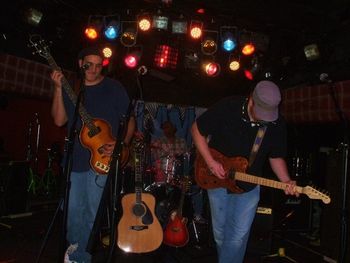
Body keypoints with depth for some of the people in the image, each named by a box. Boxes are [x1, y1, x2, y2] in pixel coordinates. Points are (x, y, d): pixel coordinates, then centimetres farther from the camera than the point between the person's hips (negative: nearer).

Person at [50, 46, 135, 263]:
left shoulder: (114, 88, 1)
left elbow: (130, 121, 2)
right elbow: (59, 120, 0)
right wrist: (58, 89, -9)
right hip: (74, 159, 3)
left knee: (91, 215, 2)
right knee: (72, 211, 10)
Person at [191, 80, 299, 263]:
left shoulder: (277, 124, -13)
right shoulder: (227, 108, -21)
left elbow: (276, 156, 0)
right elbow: (197, 130, -11)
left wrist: (286, 181, -18)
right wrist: (210, 162, -18)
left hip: (248, 187, 1)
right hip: (217, 180, 0)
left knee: (238, 236, -1)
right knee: (220, 233, 15)